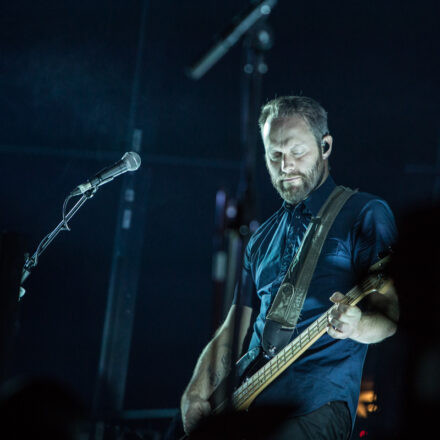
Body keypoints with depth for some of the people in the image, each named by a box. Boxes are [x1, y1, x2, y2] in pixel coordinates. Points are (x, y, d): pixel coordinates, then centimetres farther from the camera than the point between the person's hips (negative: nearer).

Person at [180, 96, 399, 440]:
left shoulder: (365, 214, 3)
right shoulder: (262, 239, 22)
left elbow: (391, 315, -4)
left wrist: (356, 325, -27)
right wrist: (197, 395, 5)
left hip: (316, 405, -5)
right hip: (247, 403, 5)